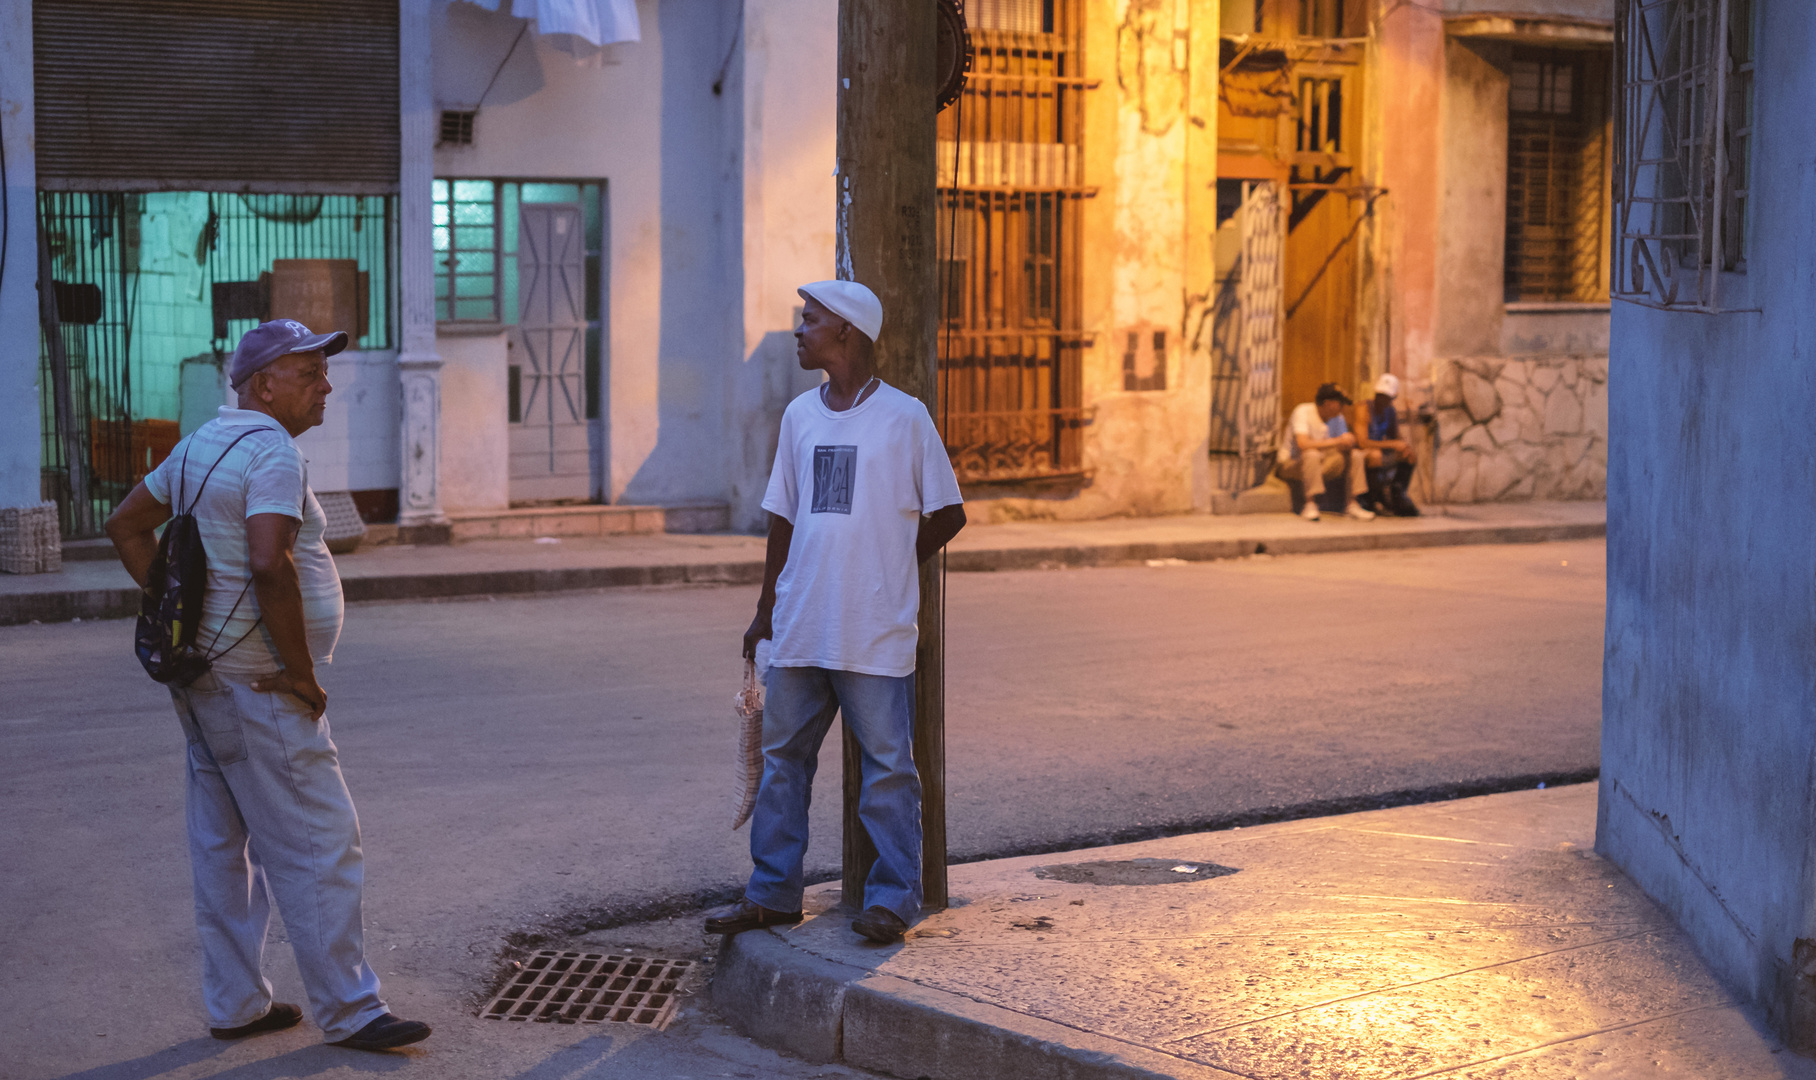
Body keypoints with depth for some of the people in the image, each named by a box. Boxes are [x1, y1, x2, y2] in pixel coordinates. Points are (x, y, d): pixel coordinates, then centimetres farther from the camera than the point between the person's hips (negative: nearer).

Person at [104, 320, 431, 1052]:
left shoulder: (202, 444, 13)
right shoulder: (272, 451, -17)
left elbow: (126, 527, 21)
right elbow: (269, 565, -30)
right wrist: (302, 672, -20)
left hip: (202, 680, 10)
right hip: (257, 686, -10)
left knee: (223, 844, 14)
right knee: (318, 845, -4)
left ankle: (234, 1005, 22)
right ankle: (347, 1011, 1)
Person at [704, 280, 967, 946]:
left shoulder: (905, 417, -5)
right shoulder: (800, 415, 10)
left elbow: (948, 515, 1)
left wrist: (888, 567, 5)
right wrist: (767, 606, 16)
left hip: (876, 631, -5)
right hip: (800, 628, 5)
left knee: (887, 765, 0)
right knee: (782, 756, 10)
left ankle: (892, 897, 8)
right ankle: (773, 892, 19)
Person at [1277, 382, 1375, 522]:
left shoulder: (1337, 417, 3)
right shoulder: (1303, 411, -20)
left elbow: (1345, 446, 0)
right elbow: (1303, 444, -34)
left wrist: (1349, 441, -26)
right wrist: (1337, 441, -31)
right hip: (1292, 464, -7)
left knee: (1355, 455, -9)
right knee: (1312, 454, -38)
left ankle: (1351, 504, -7)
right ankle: (1310, 505, -34)